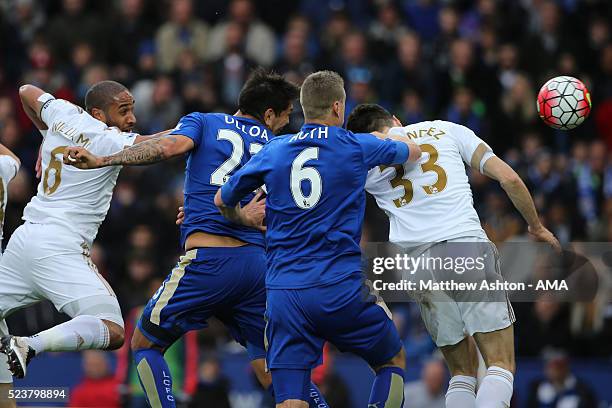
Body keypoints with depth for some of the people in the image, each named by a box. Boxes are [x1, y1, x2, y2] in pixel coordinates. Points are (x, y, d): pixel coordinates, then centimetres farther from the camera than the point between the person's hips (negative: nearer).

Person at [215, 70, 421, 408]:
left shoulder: (272, 151, 9)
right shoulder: (357, 146, 2)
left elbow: (223, 200, 21)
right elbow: (414, 152, 21)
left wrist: (242, 219, 44)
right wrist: (391, 134, 44)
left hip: (283, 292, 2)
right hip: (341, 289, -2)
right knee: (393, 361, 21)